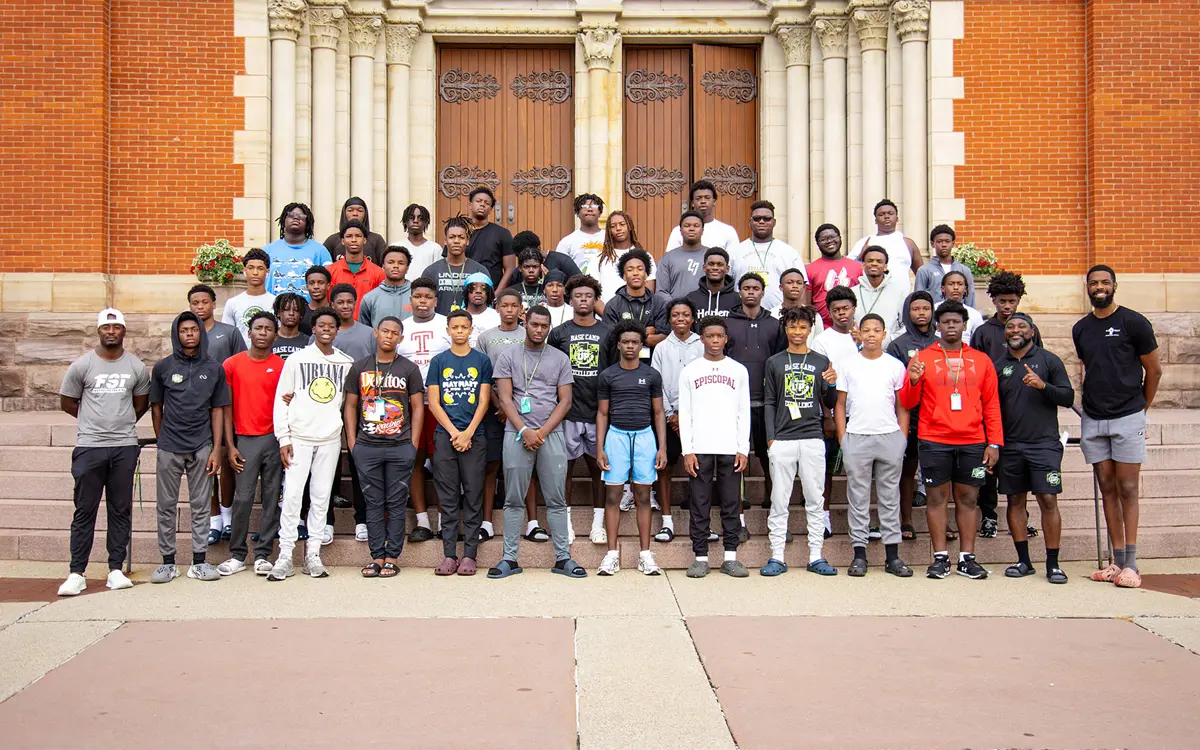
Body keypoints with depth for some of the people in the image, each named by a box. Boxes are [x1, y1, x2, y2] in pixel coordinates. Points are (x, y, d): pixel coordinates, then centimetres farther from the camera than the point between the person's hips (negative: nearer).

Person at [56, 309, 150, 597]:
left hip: (125, 447, 2)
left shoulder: (136, 367, 5)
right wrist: (97, 421, 14)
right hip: (89, 446, -1)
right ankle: (76, 573, 7)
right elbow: (67, 403, 9)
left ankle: (116, 570, 13)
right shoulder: (82, 365, 0)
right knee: (85, 510, 2)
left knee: (121, 510, 6)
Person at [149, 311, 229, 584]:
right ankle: (168, 562, 14)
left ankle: (199, 562, 11)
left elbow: (217, 410, 4)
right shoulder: (163, 367, 4)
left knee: (201, 506, 4)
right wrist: (161, 441, 9)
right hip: (169, 448, 0)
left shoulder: (215, 369, 5)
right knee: (167, 506, 5)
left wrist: (216, 449, -1)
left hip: (202, 447, 0)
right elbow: (156, 407, 10)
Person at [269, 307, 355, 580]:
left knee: (321, 497, 5)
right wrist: (283, 439, -5)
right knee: (292, 494, -5)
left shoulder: (347, 363, 7)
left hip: (330, 438, 2)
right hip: (299, 437, -2)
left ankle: (313, 553, 12)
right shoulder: (297, 359, 2)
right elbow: (280, 401, 1)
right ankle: (285, 555, 1)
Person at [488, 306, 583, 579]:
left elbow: (565, 401, 4)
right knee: (513, 500, 3)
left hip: (552, 434, 1)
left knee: (556, 500, 3)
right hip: (517, 434, -1)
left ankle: (563, 558, 8)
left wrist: (543, 432, -7)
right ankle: (509, 558, 9)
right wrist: (524, 431, -11)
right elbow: (505, 398, 0)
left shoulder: (560, 359, 9)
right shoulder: (509, 356, 7)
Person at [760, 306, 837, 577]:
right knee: (779, 499, 2)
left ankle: (816, 556, 11)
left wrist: (832, 386, -10)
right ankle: (777, 557, 8)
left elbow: (830, 404, 11)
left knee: (815, 499, 4)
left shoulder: (821, 361, 10)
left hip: (813, 438, 1)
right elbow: (769, 402, 8)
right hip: (782, 440, -1)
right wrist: (770, 437, 0)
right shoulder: (775, 362, 9)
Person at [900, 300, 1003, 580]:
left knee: (967, 498, 5)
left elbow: (992, 404, 11)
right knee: (937, 497, 1)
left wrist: (994, 442, 3)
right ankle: (940, 557, 7)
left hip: (973, 443, 2)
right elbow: (907, 403, 5)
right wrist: (913, 381, -15)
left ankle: (967, 558, 11)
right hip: (934, 442, -1)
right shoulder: (922, 358, 5)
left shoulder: (981, 360, 11)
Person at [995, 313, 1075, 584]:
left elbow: (1068, 397, -1)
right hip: (1010, 445, 3)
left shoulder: (1049, 360, 4)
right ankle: (1023, 561, 15)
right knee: (1015, 501, 6)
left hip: (1044, 443, -3)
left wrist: (1043, 385, -18)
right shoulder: (998, 365, 11)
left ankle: (1053, 564, 1)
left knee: (1048, 500, -7)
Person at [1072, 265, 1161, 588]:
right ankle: (1117, 562, 11)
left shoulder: (1133, 322, -3)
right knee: (1108, 490, 6)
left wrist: (1140, 408, 9)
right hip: (1092, 420, 5)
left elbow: (1154, 371, 3)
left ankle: (1131, 565, -3)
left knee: (1127, 490, -5)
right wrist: (1093, 404, 12)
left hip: (1127, 418, -4)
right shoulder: (1080, 329, 11)